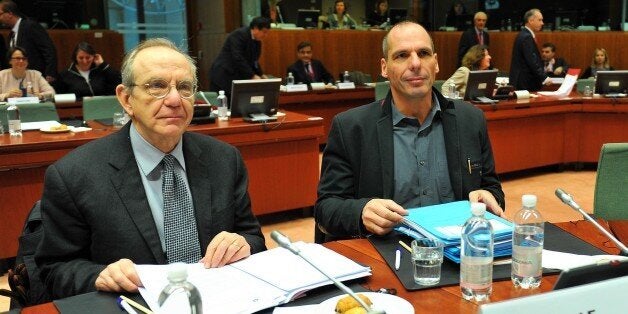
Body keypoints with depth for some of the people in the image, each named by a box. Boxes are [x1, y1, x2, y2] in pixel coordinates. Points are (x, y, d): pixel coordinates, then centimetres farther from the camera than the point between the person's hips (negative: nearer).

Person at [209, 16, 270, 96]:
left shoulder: (257, 41, 8)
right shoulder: (239, 35, -17)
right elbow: (238, 59, -23)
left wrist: (261, 75, 8)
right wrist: (252, 76, -21)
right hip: (224, 76, -8)